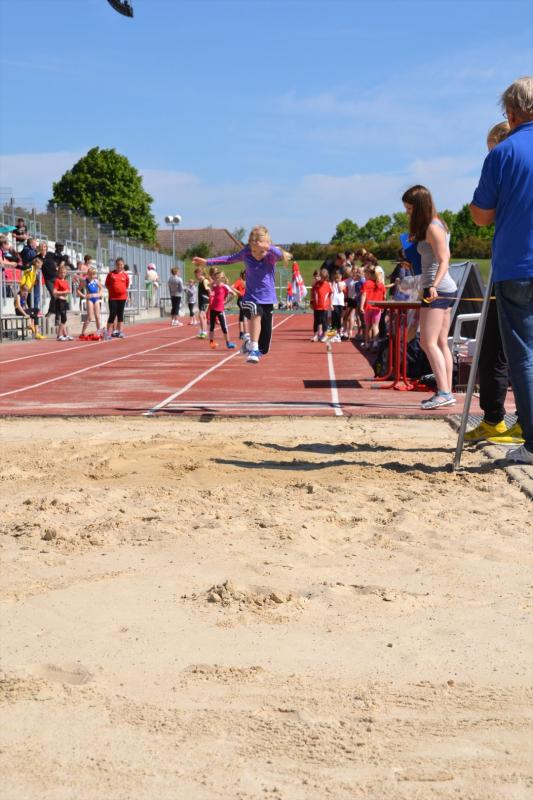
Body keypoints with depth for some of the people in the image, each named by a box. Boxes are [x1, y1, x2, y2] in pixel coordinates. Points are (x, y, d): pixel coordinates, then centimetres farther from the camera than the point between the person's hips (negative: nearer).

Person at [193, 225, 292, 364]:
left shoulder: (271, 255, -12)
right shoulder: (246, 252, -4)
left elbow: (280, 254, -36)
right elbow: (230, 259, 14)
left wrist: (269, 247, -57)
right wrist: (207, 262, 17)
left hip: (267, 300, 0)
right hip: (250, 298, 0)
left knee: (263, 348, 2)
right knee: (256, 314, -39)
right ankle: (253, 349, -35)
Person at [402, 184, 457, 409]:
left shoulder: (433, 228, -13)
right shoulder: (435, 225, 16)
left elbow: (443, 261, -20)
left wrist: (434, 285, -32)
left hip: (438, 289, -11)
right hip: (443, 289, 11)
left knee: (428, 342, -14)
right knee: (441, 343, 10)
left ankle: (444, 392, -19)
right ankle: (446, 392, 11)